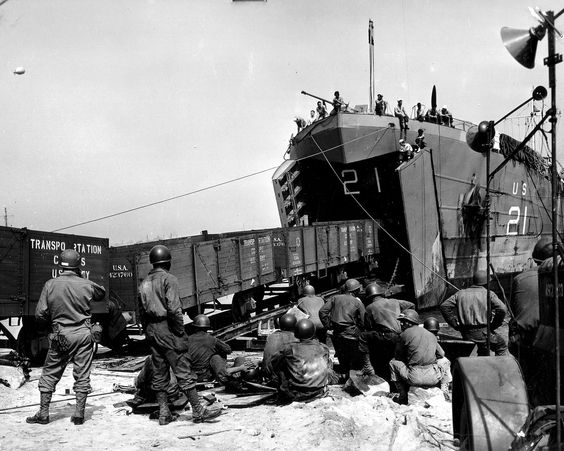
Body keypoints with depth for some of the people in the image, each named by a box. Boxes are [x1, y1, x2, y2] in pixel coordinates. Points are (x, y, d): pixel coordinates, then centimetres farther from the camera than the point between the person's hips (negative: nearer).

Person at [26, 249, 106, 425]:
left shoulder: (50, 285, -7)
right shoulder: (86, 285, -5)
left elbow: (40, 314, -5)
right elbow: (102, 294, 17)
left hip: (61, 336, 0)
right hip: (83, 334, 0)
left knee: (49, 374, 14)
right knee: (82, 375, 8)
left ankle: (43, 413, 17)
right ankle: (79, 413, 10)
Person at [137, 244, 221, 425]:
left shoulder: (144, 283, 13)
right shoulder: (168, 279, -10)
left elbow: (142, 312, 15)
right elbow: (174, 309, -19)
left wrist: (149, 332, 20)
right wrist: (181, 333, -13)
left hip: (151, 331, 7)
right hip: (168, 330, -7)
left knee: (159, 374, 12)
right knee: (184, 372, -4)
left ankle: (163, 413, 17)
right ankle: (198, 411, 0)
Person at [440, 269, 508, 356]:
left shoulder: (461, 293, 11)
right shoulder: (488, 294, -1)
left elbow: (444, 306, 4)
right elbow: (502, 309, -15)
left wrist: (456, 325, 5)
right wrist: (493, 326, -3)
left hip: (465, 333, 5)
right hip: (482, 332, -4)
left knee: (483, 350, 30)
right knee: (502, 347, 20)